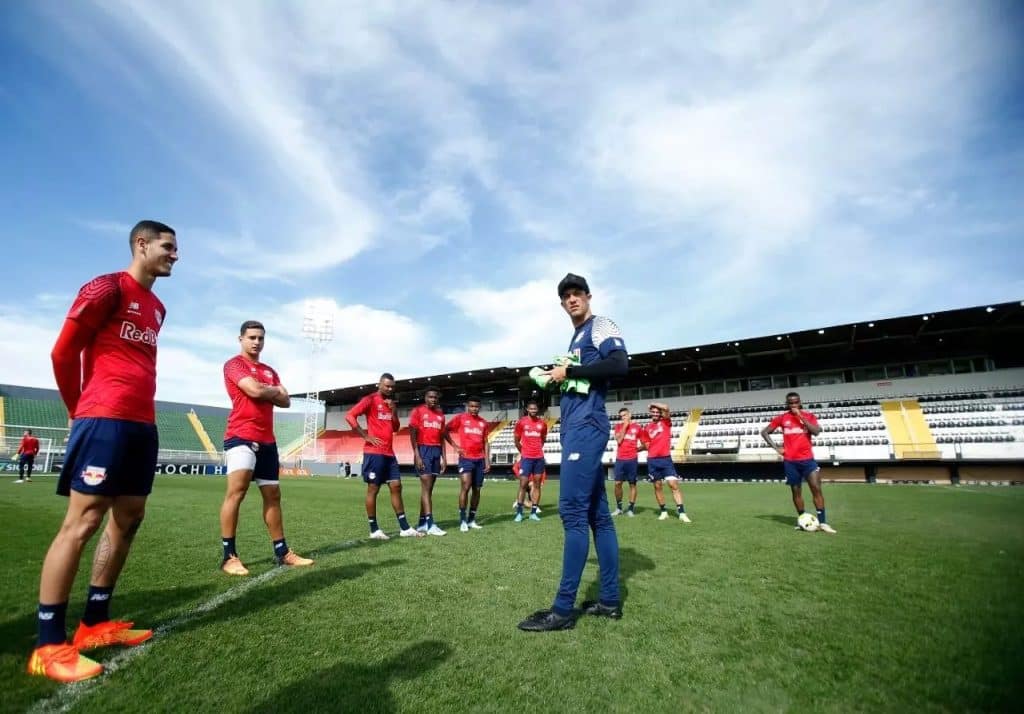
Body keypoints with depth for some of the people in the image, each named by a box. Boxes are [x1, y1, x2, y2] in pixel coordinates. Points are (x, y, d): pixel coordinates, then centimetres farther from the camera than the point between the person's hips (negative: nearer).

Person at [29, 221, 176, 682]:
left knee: (128, 519, 11)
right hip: (104, 420, -8)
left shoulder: (157, 308, 19)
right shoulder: (107, 288, -5)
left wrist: (140, 409, 17)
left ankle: (95, 622, 23)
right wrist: (81, 410, 6)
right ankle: (49, 645, 5)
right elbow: (63, 351, -4)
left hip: (142, 424, 9)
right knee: (83, 522, -6)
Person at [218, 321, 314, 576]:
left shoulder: (269, 371, 21)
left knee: (273, 494, 9)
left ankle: (282, 552, 16)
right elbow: (255, 390, -18)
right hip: (241, 436, -7)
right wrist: (275, 391, 2)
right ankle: (229, 556, -10)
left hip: (267, 440, 8)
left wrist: (266, 392, -5)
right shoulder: (234, 364, -2)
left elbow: (285, 401, 11)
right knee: (237, 490, -17)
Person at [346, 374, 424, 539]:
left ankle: (404, 528, 12)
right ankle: (374, 530, 9)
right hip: (374, 453, -8)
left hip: (389, 453, 8)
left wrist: (393, 410, 3)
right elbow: (350, 416, -16)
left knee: (396, 486, 7)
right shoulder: (370, 400, -6)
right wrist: (366, 436, -16)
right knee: (373, 489, 0)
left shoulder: (390, 403, 17)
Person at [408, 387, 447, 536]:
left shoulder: (440, 415, 14)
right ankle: (430, 524, -11)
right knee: (426, 486, -10)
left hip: (436, 451, 6)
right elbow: (413, 435, -7)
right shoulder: (418, 411, -3)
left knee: (429, 488, 7)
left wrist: (443, 457, 10)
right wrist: (417, 455, -15)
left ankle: (422, 523, 13)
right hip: (423, 450, -6)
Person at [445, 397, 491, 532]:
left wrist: (487, 461, 7)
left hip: (480, 460, 5)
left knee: (477, 490, 6)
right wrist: (455, 446, -5)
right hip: (466, 458, -4)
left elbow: (485, 442, 14)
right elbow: (446, 431, 2)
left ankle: (472, 519, 17)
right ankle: (462, 520, -5)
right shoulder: (460, 418, 0)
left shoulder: (483, 422, 11)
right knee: (465, 487, -14)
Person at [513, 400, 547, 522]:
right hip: (526, 458, -3)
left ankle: (533, 512, 12)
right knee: (523, 485, -2)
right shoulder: (521, 422, -2)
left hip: (539, 458, 3)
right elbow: (517, 441, 7)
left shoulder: (542, 423, 5)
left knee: (537, 484, 5)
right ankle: (519, 512, 6)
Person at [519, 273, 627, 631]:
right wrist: (558, 377, 9)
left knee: (573, 510, -11)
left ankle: (563, 609, -6)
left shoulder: (601, 325, -2)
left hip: (586, 426, -10)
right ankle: (610, 599, 17)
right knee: (596, 512, 9)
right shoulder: (576, 339, 24)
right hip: (576, 427, 10)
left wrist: (570, 371, -14)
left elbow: (620, 364, -20)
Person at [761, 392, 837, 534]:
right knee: (796, 491, 8)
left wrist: (801, 417, -14)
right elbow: (764, 432, 8)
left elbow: (816, 431, -14)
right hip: (790, 461, 0)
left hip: (807, 459, 0)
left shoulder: (808, 416, 4)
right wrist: (776, 447, -1)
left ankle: (822, 522, -4)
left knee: (816, 488, -9)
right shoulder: (782, 418, 3)